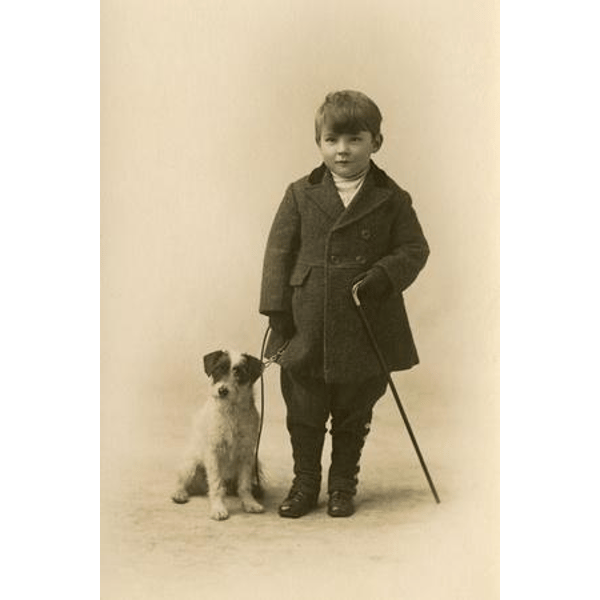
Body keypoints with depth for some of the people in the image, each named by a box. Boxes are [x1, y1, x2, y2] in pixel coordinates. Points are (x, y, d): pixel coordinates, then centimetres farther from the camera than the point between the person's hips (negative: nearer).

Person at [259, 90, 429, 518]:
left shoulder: (392, 199, -1)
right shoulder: (301, 195, 1)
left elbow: (415, 249, 3)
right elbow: (279, 251, 2)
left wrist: (384, 275, -16)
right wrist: (278, 310, -5)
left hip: (366, 329, 0)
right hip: (307, 326, 1)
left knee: (353, 417, 13)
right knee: (304, 414, 11)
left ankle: (343, 486, 31)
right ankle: (305, 485, 29)